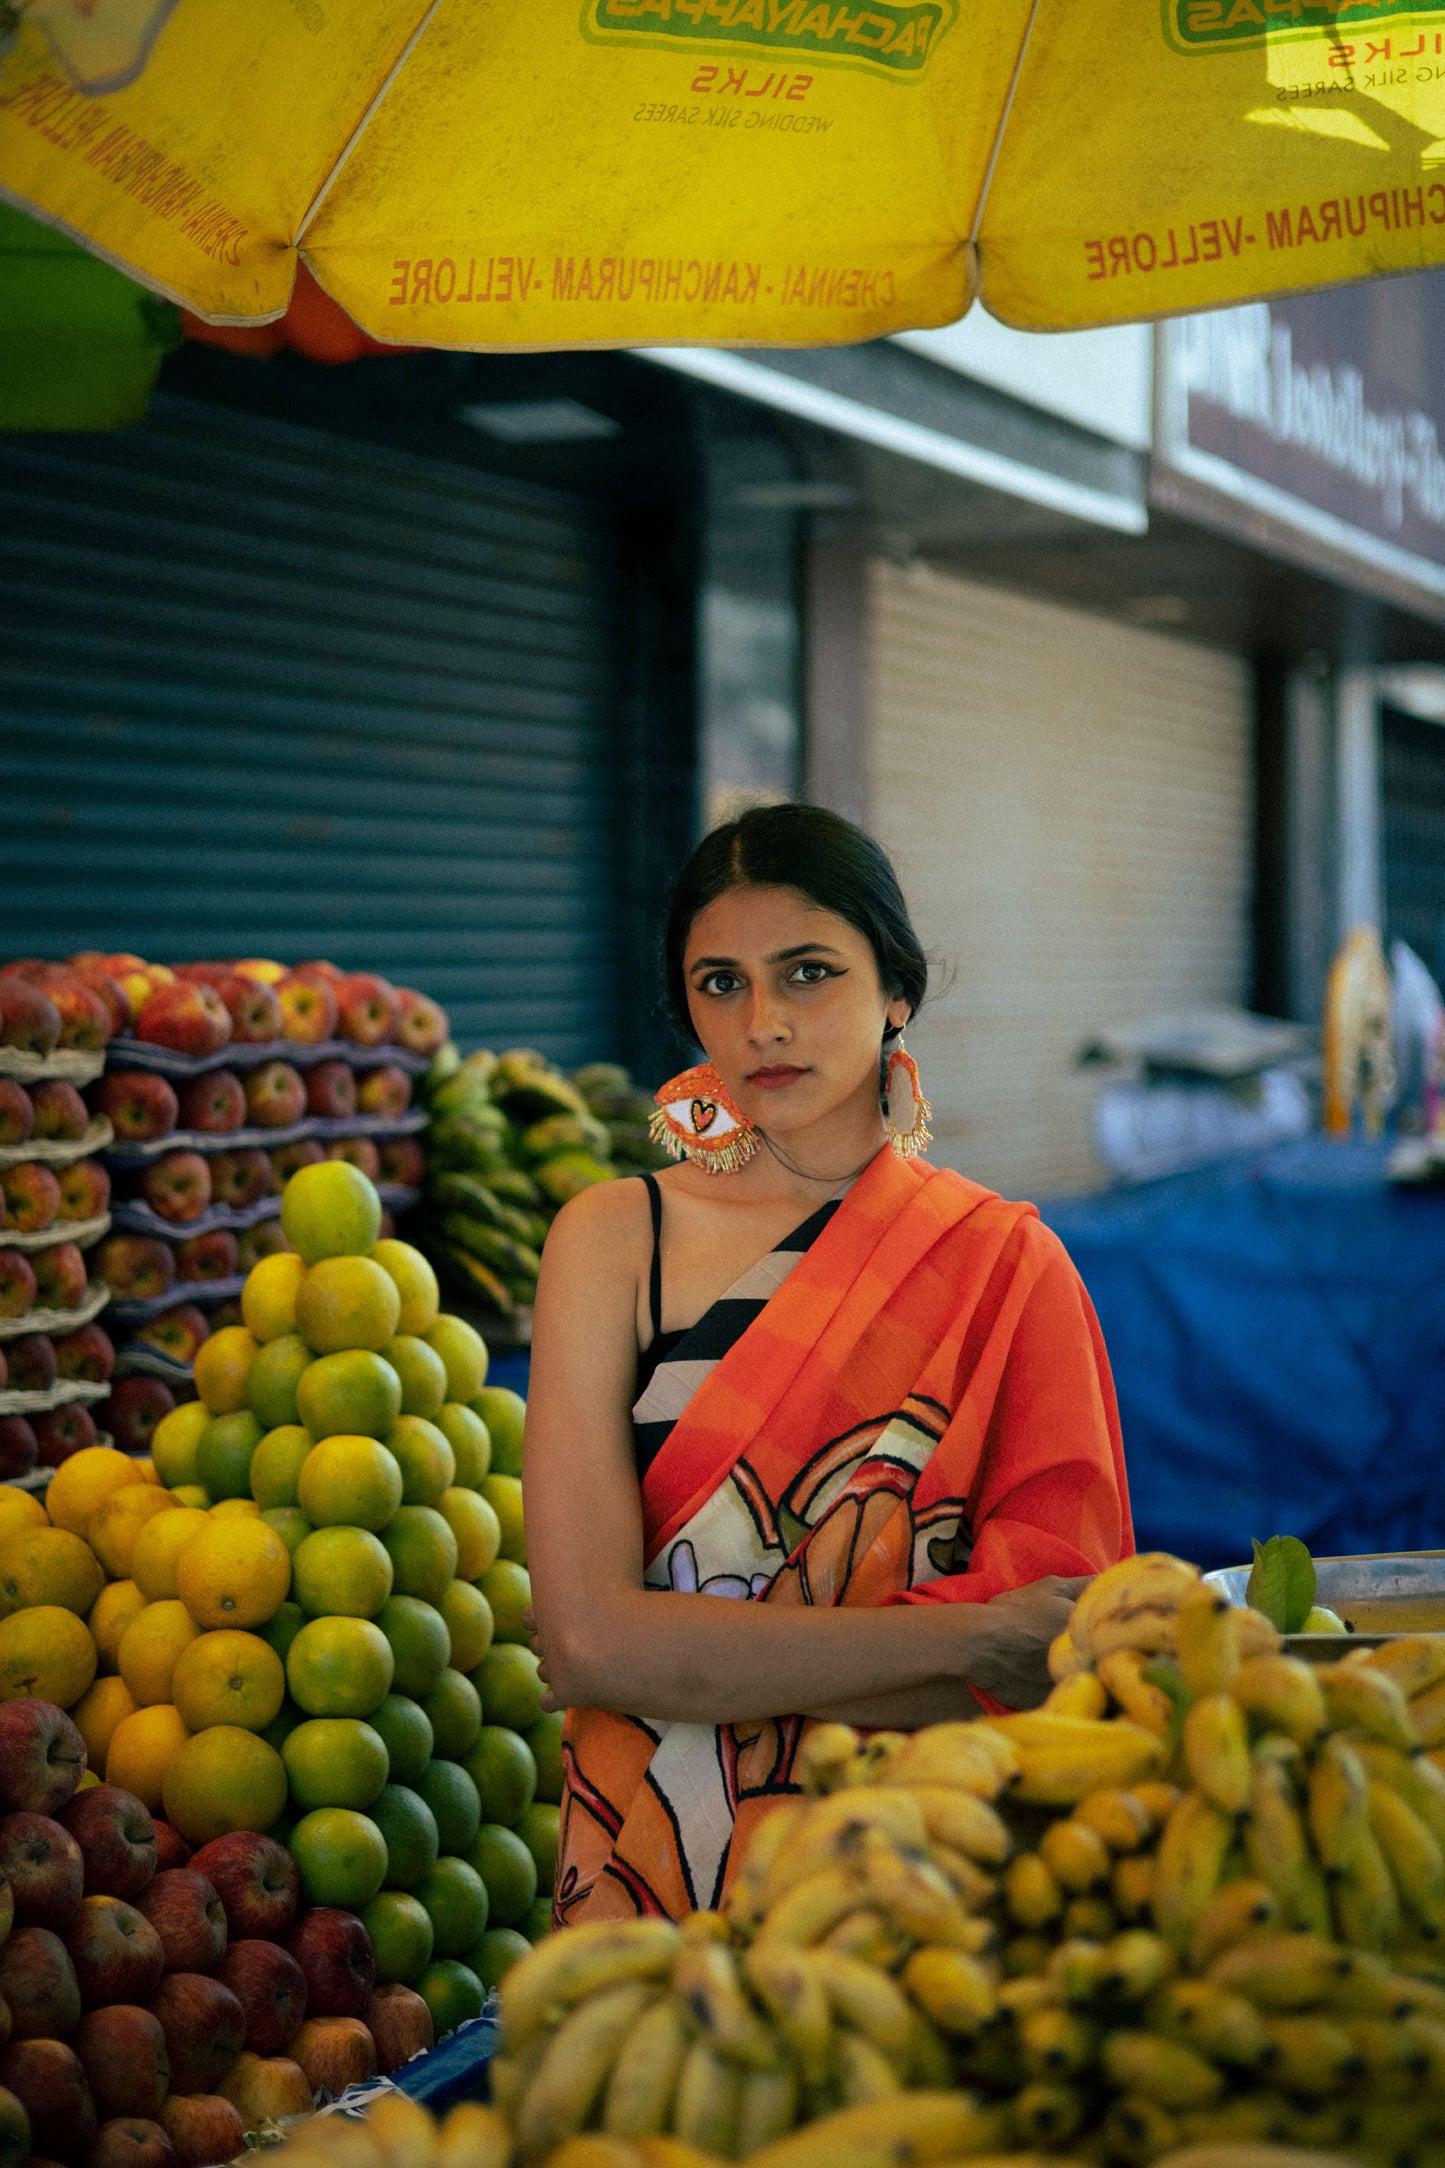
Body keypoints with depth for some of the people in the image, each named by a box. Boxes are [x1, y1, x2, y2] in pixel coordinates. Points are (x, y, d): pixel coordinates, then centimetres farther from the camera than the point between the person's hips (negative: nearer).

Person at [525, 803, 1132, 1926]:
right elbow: (586, 1638, -7)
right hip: (663, 1874, 0)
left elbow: (1052, 1677, -3)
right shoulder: (619, 1237, 5)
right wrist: (970, 1639, -11)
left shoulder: (1006, 1263, 5)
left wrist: (685, 1662, -8)